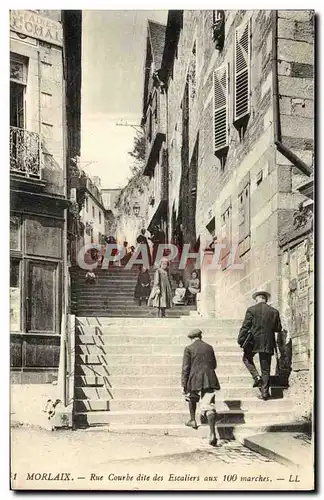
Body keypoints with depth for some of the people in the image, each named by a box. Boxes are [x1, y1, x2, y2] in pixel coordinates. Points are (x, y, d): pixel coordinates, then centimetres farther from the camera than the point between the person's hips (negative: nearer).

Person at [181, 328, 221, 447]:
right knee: (209, 406, -5)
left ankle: (193, 420, 36)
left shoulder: (189, 349, 0)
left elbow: (185, 368, -4)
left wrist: (184, 385, -2)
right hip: (209, 380, 2)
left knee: (191, 397, 30)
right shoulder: (209, 348, 13)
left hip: (195, 379, -2)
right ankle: (212, 433, -19)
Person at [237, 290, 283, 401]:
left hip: (253, 341, -2)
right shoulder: (274, 311, 1)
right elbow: (278, 329, 5)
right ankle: (265, 393, 10)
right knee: (266, 369, 9)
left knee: (247, 358, 24)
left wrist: (240, 341, 0)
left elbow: (245, 326, -8)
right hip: (268, 343, 2)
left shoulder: (251, 310, -6)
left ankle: (256, 377, 4)